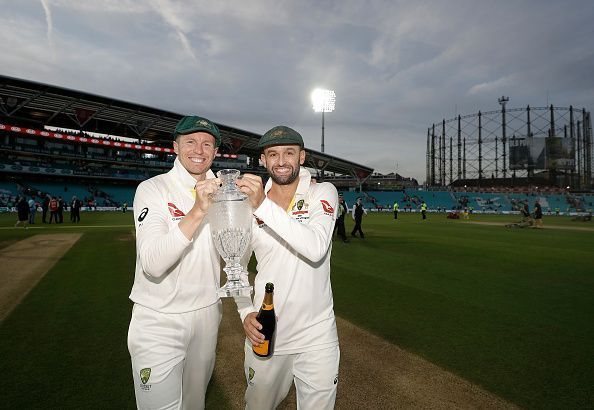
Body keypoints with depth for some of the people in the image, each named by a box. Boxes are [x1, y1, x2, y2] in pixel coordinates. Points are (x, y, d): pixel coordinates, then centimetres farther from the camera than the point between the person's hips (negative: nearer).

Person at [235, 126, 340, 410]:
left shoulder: (323, 193, -8)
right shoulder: (249, 204, 0)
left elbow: (316, 248, -26)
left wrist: (264, 205, -32)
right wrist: (246, 312, -6)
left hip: (316, 333, -2)